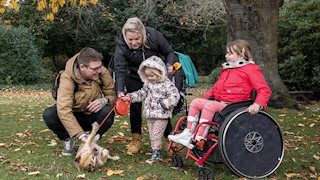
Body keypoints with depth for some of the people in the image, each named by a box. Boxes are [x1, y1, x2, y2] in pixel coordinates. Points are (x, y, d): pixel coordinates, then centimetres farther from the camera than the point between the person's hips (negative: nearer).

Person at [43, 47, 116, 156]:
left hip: (92, 116, 1)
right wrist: (82, 135, -48)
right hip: (73, 117, -1)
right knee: (48, 114, -29)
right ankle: (68, 140, -1)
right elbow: (63, 110, -38)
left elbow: (112, 94, -7)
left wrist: (104, 100, -34)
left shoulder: (102, 72, -19)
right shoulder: (67, 78, -28)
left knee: (108, 111, -31)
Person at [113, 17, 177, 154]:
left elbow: (169, 52, -9)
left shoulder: (154, 36, -25)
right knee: (134, 107, -1)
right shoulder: (121, 46, -26)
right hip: (135, 79, 0)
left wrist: (169, 65, -28)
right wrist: (120, 91, -43)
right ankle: (136, 141, 12)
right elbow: (120, 70, -30)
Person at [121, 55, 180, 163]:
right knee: (152, 135, 14)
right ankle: (157, 152, 26)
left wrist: (164, 103, -25)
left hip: (161, 115, -8)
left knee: (156, 135, -5)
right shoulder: (148, 84, 9)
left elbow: (175, 96, -20)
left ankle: (156, 153, 6)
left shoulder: (167, 84, -14)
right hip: (150, 115, 8)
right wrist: (130, 97, 7)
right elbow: (141, 93, 18)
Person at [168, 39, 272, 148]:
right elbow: (216, 87, 32)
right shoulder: (226, 69, 23)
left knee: (210, 105, -30)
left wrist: (257, 104, -25)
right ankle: (188, 132, -9)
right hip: (218, 102, 8)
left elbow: (265, 90, -8)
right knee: (196, 102, -8)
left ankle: (198, 138, -29)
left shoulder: (251, 69, -2)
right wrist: (205, 97, 21)